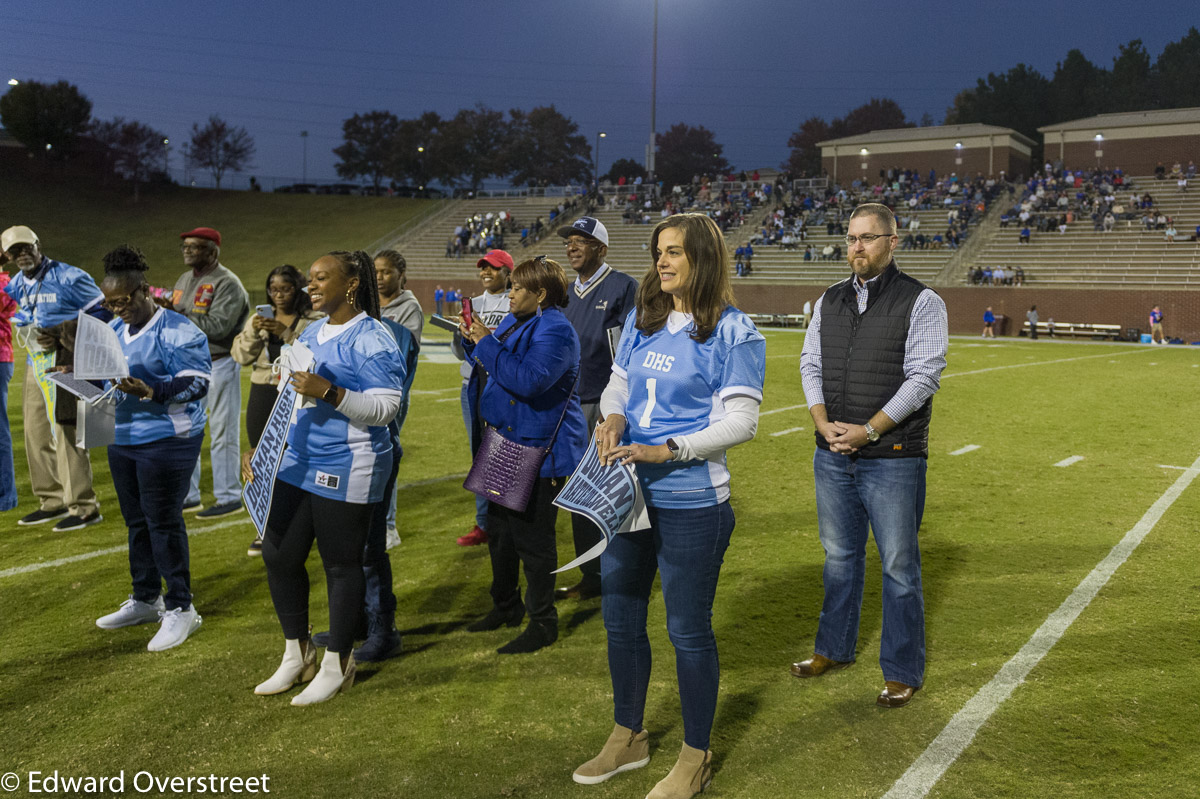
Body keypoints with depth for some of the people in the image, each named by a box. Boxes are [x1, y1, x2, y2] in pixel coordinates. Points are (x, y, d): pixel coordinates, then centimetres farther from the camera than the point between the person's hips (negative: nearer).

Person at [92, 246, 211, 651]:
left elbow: (198, 381, -19)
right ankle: (145, 599, 30)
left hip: (166, 439, -8)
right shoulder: (115, 329, 12)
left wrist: (152, 391, -32)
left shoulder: (177, 331, -13)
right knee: (136, 520, 15)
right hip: (122, 436, 8)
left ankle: (180, 608, 9)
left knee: (163, 522, -3)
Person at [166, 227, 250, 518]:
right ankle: (188, 496, 24)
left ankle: (228, 497, 7)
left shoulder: (227, 283, -11)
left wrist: (177, 314, -24)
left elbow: (217, 326, -23)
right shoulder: (184, 280, 16)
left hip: (219, 365, -9)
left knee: (222, 433, -3)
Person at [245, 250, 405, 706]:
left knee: (341, 565, 3)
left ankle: (338, 666, 20)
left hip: (345, 471, -8)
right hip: (296, 463, 9)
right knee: (278, 554, 11)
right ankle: (297, 655, 29)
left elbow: (386, 408, -20)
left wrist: (329, 393, -28)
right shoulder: (311, 334, 14)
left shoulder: (371, 339, -12)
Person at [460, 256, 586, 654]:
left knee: (532, 538, -2)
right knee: (499, 529, 19)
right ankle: (506, 606, 36)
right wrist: (473, 341, 4)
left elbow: (528, 380, -31)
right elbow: (493, 367, 22)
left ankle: (543, 624, 12)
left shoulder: (555, 330, -19)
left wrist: (488, 343, -24)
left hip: (541, 450, -10)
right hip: (507, 443, 10)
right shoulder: (515, 321, 11)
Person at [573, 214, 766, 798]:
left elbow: (741, 421, -16)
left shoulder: (733, 332, -10)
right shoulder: (641, 321, 9)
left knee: (688, 629, 6)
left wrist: (665, 451, -24)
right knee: (620, 618, 17)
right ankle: (628, 738, 38)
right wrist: (612, 419, -8)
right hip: (629, 493, 7)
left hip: (690, 503, -6)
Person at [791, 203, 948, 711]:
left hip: (892, 458, -5)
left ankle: (903, 672, 17)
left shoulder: (921, 303, -5)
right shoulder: (829, 301, 11)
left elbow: (923, 376, -12)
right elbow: (811, 364, 10)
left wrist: (868, 429, -17)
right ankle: (834, 649, 33)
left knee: (899, 565, 3)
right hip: (833, 455, 5)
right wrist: (824, 424, -6)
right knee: (839, 555, 17)